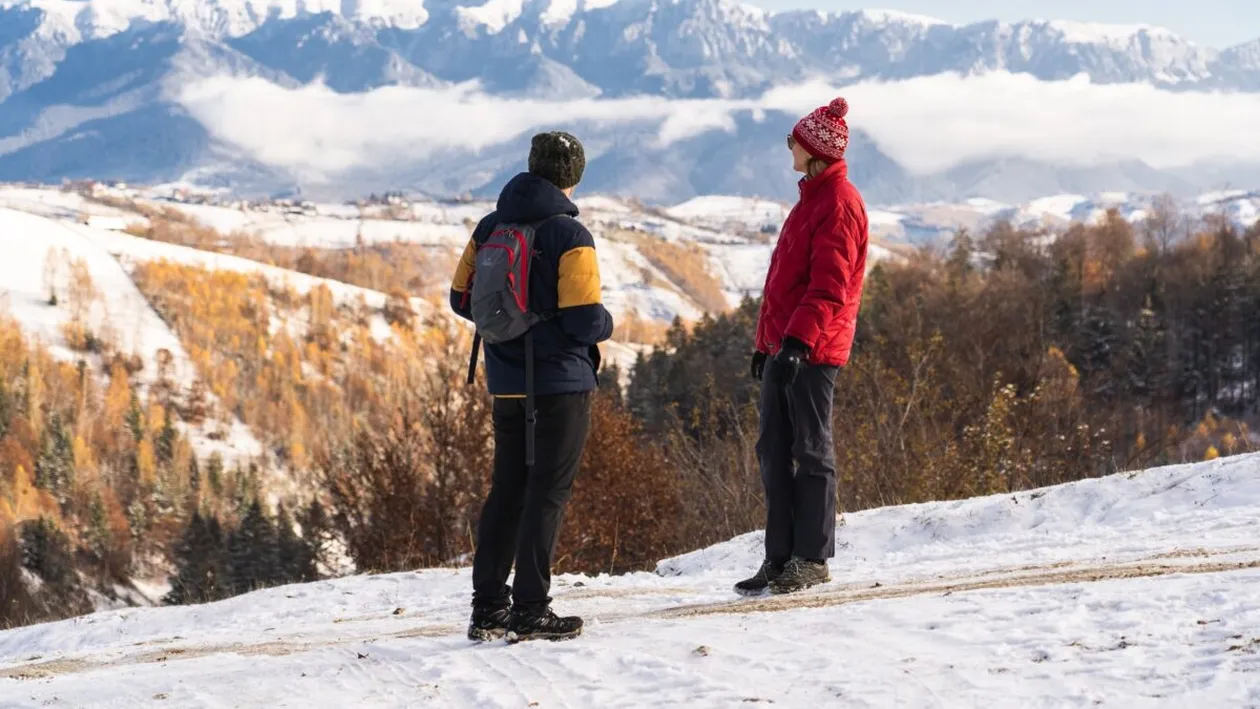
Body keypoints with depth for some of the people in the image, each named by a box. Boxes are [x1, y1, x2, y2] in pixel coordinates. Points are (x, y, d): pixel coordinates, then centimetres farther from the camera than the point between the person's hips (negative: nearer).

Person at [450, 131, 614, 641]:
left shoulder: (490, 228, 5)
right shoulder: (569, 236, -14)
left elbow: (462, 299, 9)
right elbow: (585, 320, -18)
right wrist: (606, 323, 4)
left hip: (506, 384, 6)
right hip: (561, 383, -6)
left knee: (506, 490, 13)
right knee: (548, 493, -1)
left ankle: (488, 608, 14)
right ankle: (530, 610, -1)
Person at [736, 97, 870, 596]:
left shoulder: (838, 203, -10)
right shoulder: (813, 197, 20)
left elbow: (829, 287, -19)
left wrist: (798, 340, -26)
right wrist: (766, 342, 23)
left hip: (813, 350, -10)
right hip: (784, 345, 10)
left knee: (810, 452, -3)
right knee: (774, 451, 8)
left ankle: (812, 559, 2)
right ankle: (779, 558, 11)